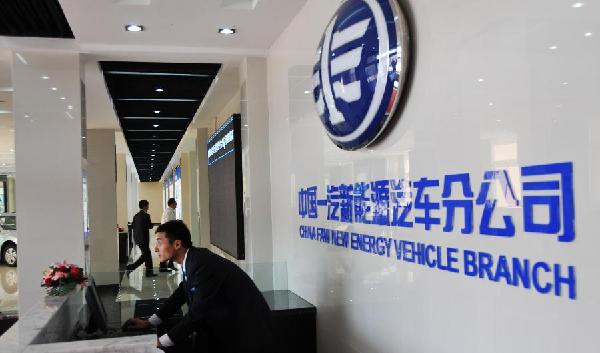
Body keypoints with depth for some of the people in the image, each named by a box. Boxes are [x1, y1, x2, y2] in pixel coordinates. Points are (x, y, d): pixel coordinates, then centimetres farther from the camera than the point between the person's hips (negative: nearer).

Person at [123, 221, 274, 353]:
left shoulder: (203, 265, -26)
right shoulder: (192, 260, -1)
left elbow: (197, 312, -25)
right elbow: (181, 293, 12)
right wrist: (149, 322, 8)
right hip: (227, 324, 8)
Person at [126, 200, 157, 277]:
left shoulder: (136, 215, 9)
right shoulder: (146, 215, -14)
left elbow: (132, 225, 9)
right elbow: (150, 226, -15)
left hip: (137, 238, 9)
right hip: (143, 238, -9)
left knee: (147, 254, 14)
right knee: (145, 255, 1)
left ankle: (149, 272, 17)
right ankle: (130, 267, -6)